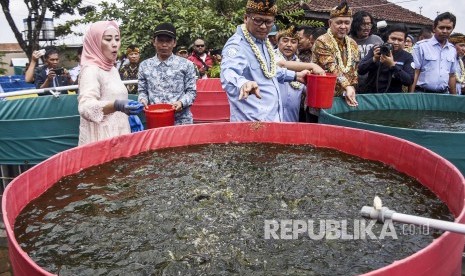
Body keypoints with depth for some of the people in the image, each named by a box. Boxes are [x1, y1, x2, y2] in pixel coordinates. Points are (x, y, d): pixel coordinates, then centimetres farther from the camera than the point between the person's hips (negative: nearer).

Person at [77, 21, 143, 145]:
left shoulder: (113, 69, 12)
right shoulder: (90, 70, -13)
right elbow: (85, 107, -28)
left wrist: (129, 115, 13)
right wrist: (116, 106, -43)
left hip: (117, 134, 8)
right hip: (101, 138, -8)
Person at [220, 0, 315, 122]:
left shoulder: (264, 41, 7)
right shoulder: (236, 45, -20)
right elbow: (229, 73, -41)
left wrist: (295, 76, 22)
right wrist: (243, 83, -61)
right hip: (252, 121, -8)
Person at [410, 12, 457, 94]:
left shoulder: (453, 50, 11)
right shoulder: (421, 46, -5)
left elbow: (451, 76, 18)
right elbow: (414, 73, -8)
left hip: (444, 94, 5)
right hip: (423, 93, -5)